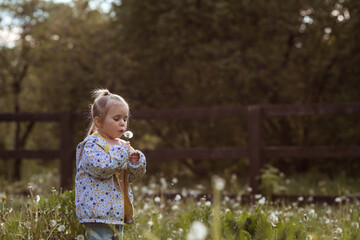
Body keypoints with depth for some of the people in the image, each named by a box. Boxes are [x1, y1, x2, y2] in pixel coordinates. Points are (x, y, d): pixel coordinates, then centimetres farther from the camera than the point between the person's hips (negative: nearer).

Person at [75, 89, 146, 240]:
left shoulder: (121, 145, 14)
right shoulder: (92, 144, -11)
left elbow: (132, 176, 17)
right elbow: (100, 168, -27)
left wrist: (136, 162, -5)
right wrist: (122, 152, -19)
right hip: (99, 211, -9)